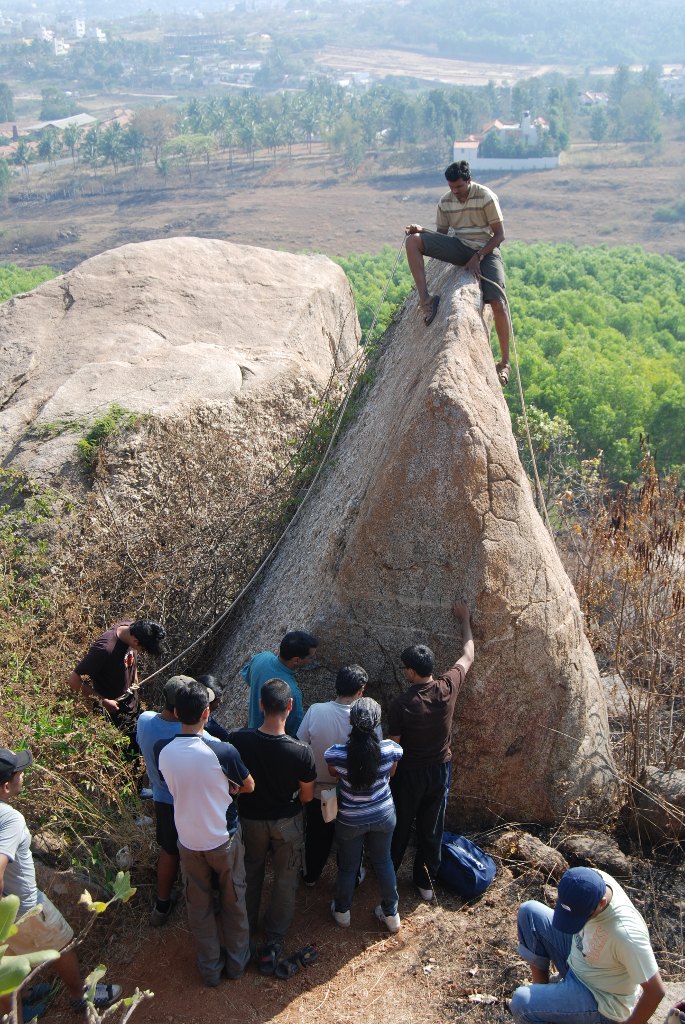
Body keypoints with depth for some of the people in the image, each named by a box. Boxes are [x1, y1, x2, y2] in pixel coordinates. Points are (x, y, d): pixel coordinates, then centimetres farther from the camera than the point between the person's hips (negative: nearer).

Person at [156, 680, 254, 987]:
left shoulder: (162, 750, -17)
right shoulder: (223, 752, -28)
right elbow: (249, 786, -9)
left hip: (189, 841, 2)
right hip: (224, 838, -2)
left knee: (199, 906, 21)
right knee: (233, 901, 22)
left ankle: (210, 968, 37)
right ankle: (237, 961, 39)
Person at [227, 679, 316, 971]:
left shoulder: (238, 741, -26)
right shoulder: (300, 751, -30)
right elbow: (307, 796, -15)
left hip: (250, 819, 2)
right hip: (287, 823, -2)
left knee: (250, 874, 28)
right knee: (285, 880, 21)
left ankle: (246, 929, 46)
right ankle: (273, 942, 30)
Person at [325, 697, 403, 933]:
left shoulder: (337, 754, -28)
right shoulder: (390, 749, -24)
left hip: (350, 821, -1)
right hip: (383, 815, 1)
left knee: (347, 866, 21)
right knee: (383, 862, 24)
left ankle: (342, 912, 44)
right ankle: (391, 914, 40)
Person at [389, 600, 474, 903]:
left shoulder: (401, 705, -26)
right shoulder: (448, 688, -18)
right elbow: (468, 655, -1)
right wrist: (465, 621, 11)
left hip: (410, 772, -3)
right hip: (440, 769, 3)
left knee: (399, 826, 18)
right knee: (432, 829, 18)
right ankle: (426, 882, 32)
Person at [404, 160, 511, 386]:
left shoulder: (487, 198, -10)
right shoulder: (445, 202, 4)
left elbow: (499, 235, -7)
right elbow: (441, 233, 12)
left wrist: (478, 256, -17)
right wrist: (422, 230, -9)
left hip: (486, 250, -4)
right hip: (459, 247, 4)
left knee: (498, 303, -22)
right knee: (413, 241, -19)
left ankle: (505, 363, -8)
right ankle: (425, 300, -26)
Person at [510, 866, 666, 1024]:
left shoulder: (624, 932, -40)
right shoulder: (590, 880, -21)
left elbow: (656, 991, -28)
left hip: (601, 1000, -7)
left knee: (522, 1004, -22)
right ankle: (541, 987, 10)